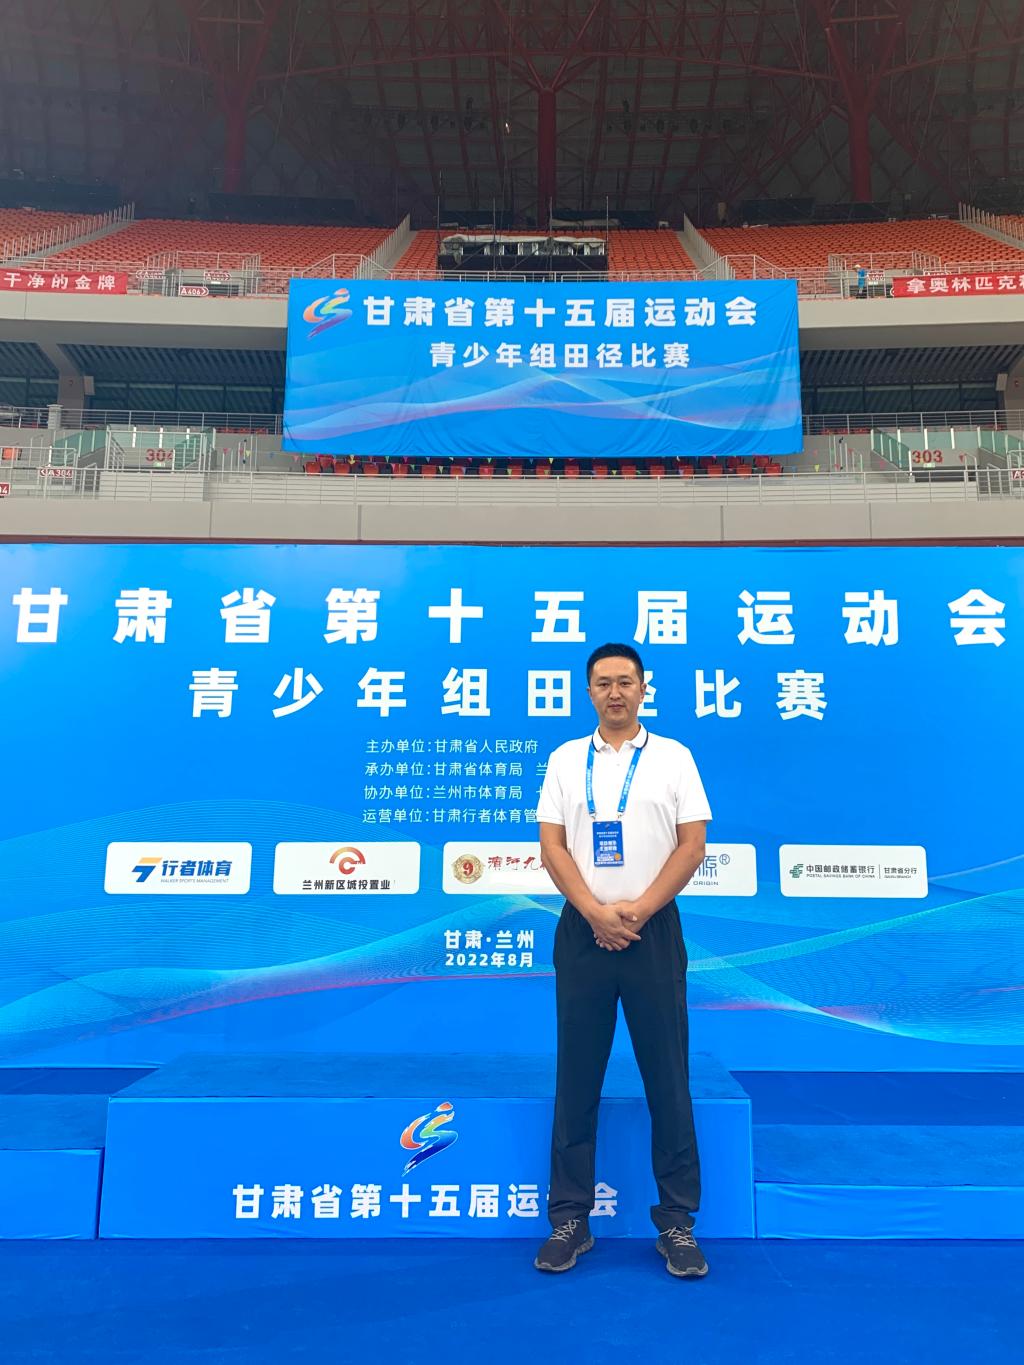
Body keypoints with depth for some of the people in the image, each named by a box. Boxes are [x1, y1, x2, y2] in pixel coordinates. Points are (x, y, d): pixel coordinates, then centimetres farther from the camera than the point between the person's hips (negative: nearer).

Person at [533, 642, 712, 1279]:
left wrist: (638, 910, -12)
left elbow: (693, 845, -3)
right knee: (577, 1080, 7)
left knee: (668, 1080, 5)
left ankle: (678, 1221, 19)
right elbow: (552, 845, 1)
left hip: (654, 931, -1)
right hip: (583, 931, 1)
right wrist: (597, 913, -12)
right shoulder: (565, 760, 6)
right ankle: (570, 1219, 19)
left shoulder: (673, 757, 3)